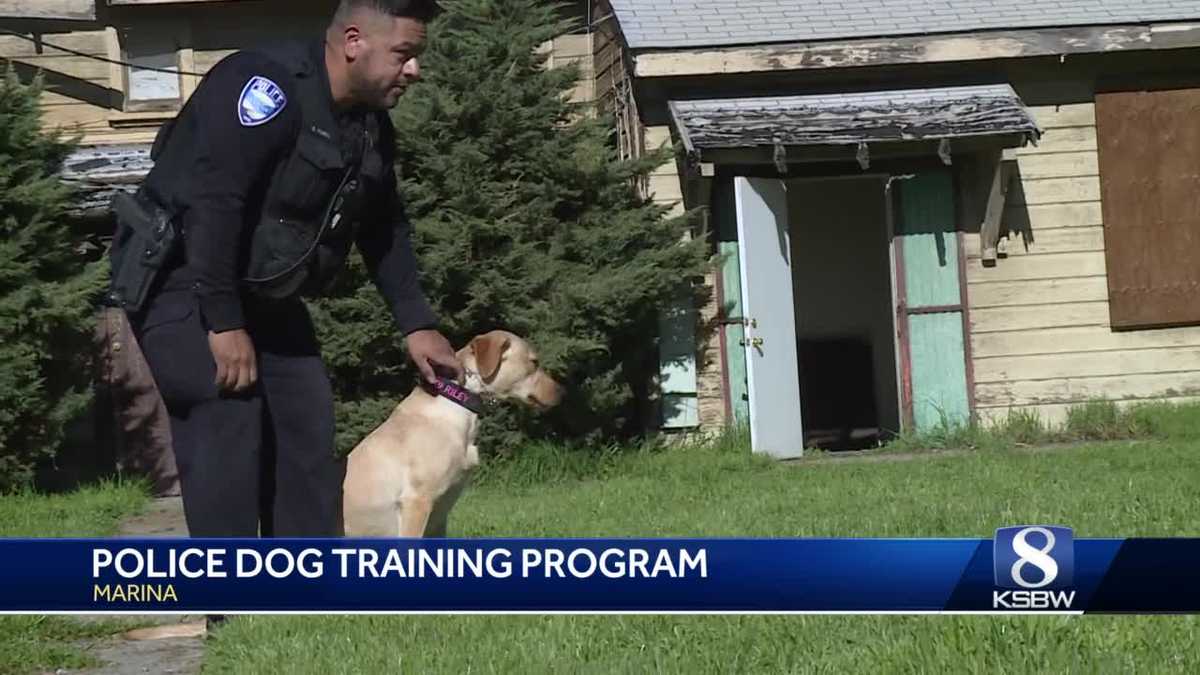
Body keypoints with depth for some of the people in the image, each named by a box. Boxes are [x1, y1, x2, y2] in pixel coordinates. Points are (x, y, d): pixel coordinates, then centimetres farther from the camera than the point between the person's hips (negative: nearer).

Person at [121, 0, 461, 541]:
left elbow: (384, 230, 15)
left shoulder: (371, 126, 4)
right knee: (228, 420, -19)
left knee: (305, 425, 4)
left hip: (263, 292, 9)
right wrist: (224, 323, -30)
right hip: (183, 281, -9)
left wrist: (416, 325, 9)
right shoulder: (267, 86, -25)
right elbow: (211, 205, -31)